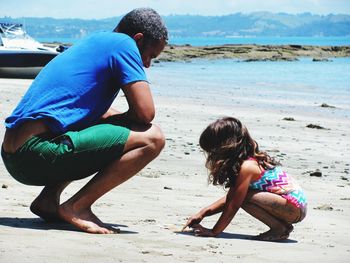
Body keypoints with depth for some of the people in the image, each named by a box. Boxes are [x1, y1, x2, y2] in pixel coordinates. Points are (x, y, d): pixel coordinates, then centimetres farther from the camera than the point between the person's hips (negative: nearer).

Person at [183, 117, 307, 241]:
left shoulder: (246, 167, -17)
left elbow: (233, 205, -16)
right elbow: (230, 198, 16)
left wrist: (213, 232, -9)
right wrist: (203, 213, 12)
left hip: (295, 207, -10)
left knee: (243, 197, -21)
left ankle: (280, 228, -7)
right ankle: (282, 226, 10)